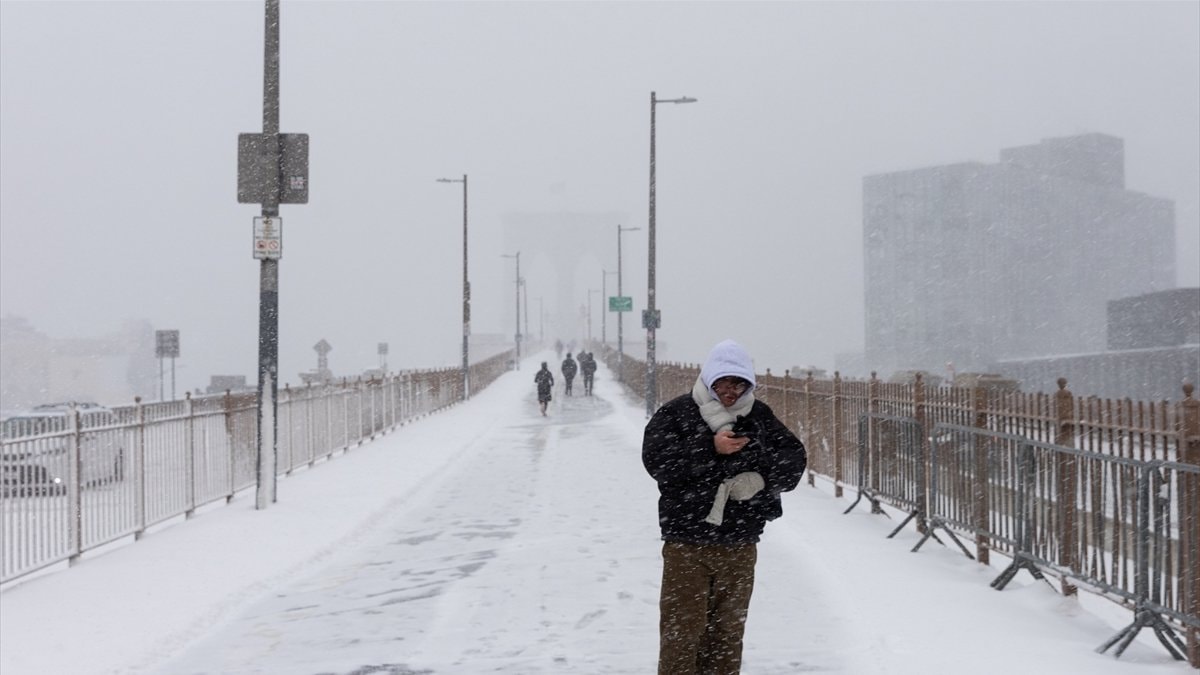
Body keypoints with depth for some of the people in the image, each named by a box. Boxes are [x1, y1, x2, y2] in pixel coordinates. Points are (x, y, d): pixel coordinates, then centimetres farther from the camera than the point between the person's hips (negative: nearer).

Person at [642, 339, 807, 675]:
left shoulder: (759, 416, 6)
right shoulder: (676, 413, -3)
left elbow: (794, 458, 3)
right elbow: (656, 460, -16)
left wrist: (761, 477, -16)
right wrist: (711, 448, -22)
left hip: (739, 546, 4)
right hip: (686, 545, -3)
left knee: (728, 631, 13)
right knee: (682, 630, -2)